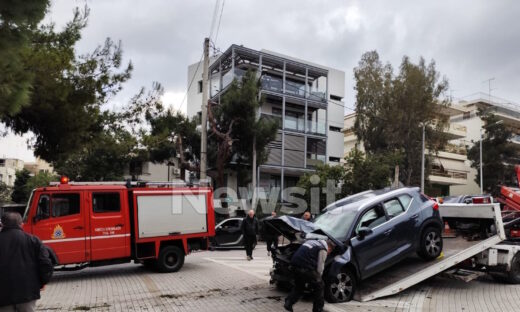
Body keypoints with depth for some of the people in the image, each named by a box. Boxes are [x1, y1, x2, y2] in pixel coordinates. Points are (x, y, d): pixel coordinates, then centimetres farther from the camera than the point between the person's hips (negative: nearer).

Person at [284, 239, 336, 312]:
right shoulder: (323, 249, 2)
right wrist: (317, 278, 17)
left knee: (299, 286, 26)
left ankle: (288, 303, 14)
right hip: (305, 267, -8)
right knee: (318, 285, 11)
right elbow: (320, 267, 0)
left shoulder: (312, 242, 26)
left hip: (294, 264, 8)